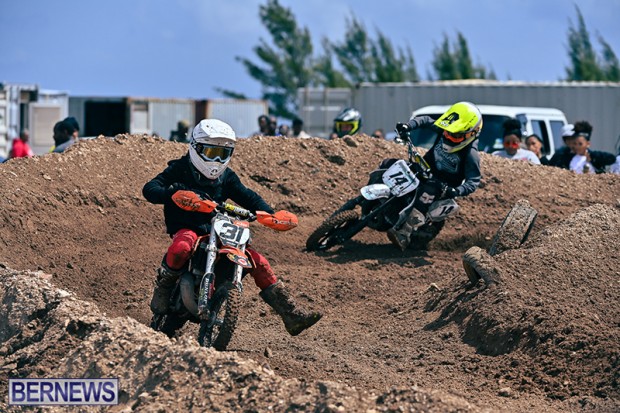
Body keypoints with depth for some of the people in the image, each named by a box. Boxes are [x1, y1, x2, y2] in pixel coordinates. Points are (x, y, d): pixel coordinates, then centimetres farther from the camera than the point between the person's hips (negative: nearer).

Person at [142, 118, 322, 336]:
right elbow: (149, 189, -15)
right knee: (183, 246, -42)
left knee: (258, 262, -8)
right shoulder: (180, 169, -3)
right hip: (186, 228, -5)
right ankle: (162, 289, -16)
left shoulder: (226, 177, 12)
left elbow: (247, 197, 9)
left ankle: (292, 317, -6)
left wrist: (269, 214, -11)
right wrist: (171, 192, -38)